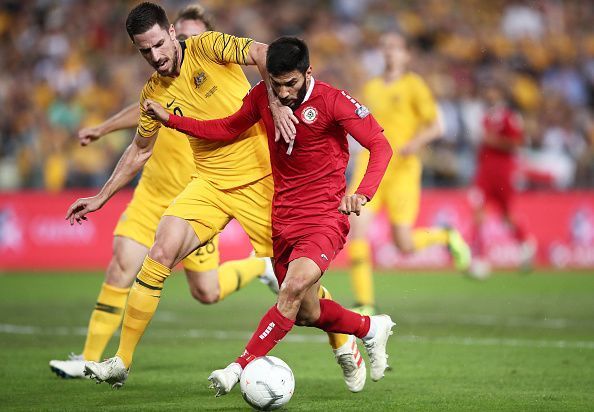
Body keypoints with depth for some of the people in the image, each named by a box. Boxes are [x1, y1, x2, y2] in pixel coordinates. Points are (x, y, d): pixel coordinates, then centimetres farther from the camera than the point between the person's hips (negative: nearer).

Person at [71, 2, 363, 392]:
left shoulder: (205, 47, -10)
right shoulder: (154, 93, 5)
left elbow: (263, 54, -23)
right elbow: (140, 150, 19)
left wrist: (276, 103, -36)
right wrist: (102, 196, 18)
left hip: (259, 179, -4)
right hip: (209, 183, 4)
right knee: (159, 255, -14)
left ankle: (344, 348, 22)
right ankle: (121, 363, -7)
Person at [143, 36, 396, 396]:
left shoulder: (332, 101, -14)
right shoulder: (262, 96, 1)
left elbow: (380, 145, -16)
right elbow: (227, 129, 17)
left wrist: (362, 193, -32)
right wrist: (170, 120, 8)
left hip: (325, 218, -6)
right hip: (283, 220, 6)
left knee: (293, 289, -28)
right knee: (307, 313, 11)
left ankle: (240, 367, -24)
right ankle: (372, 329, 38)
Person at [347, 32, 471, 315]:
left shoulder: (413, 85, 0)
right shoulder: (371, 88, 16)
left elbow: (436, 126, -4)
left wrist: (415, 143, -21)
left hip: (402, 168, -4)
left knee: (404, 245, -7)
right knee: (357, 224, -15)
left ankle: (446, 237, 26)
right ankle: (364, 302, -10)